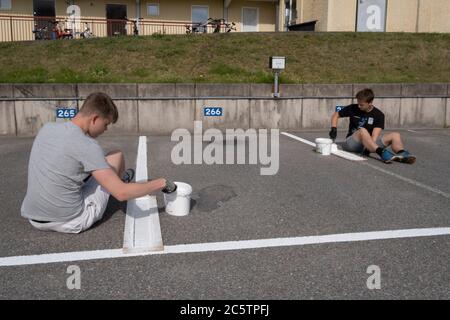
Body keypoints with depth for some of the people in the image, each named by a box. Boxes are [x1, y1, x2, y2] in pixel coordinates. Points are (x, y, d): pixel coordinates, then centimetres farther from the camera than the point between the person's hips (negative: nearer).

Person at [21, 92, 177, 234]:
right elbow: (121, 194, -23)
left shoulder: (46, 128, 0)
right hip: (71, 223, -6)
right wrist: (162, 183, -11)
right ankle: (121, 179, 38)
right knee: (117, 156, 6)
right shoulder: (87, 145, -21)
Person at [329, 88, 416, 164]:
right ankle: (382, 153, -54)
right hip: (352, 143, -2)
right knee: (362, 131, -35)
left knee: (395, 135, -17)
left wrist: (368, 148, -31)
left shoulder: (378, 115, -3)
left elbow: (374, 136, -13)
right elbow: (336, 115, 13)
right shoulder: (352, 109, 1)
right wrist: (334, 129, -5)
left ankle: (402, 154, -47)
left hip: (371, 143, 2)